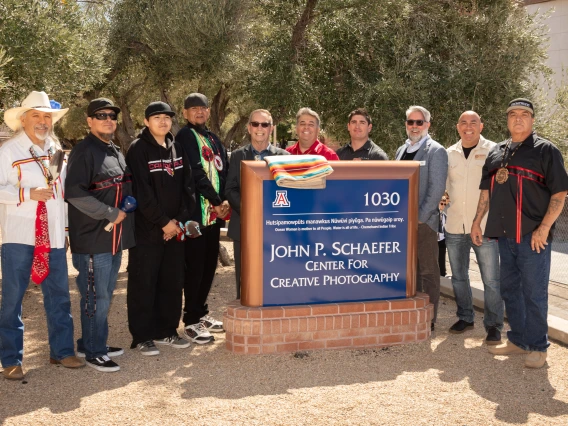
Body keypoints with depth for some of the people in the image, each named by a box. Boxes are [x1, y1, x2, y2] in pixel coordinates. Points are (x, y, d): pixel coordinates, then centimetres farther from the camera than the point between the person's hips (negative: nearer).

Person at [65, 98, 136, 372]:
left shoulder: (116, 152, 17)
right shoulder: (84, 152, -11)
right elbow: (74, 193, -21)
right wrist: (110, 213, -19)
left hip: (115, 237, 9)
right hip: (93, 238, -9)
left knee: (105, 295, 15)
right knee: (96, 297, -3)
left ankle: (96, 343, 27)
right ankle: (93, 352, 8)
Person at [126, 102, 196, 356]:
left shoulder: (177, 149, 11)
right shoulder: (138, 150, -8)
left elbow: (187, 187, 8)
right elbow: (141, 193, -15)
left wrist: (180, 220, -5)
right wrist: (163, 222, -14)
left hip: (176, 228, 6)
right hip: (147, 229, -6)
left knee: (172, 282, 11)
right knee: (143, 283, 1)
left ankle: (166, 331, 23)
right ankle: (142, 337, 10)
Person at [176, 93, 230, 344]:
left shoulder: (214, 140, 18)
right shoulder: (185, 138, -6)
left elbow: (224, 171, 12)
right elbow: (196, 173, -15)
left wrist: (225, 201, -3)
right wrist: (217, 202, -12)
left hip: (214, 214, 8)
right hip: (195, 213, -8)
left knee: (209, 265, 13)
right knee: (195, 267, -4)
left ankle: (201, 313, 26)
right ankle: (191, 322, 4)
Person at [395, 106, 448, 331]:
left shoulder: (436, 151, -6)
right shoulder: (401, 150, 15)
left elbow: (437, 188, -12)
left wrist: (420, 217, -16)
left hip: (424, 221, -6)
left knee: (428, 271, 1)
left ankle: (429, 319, 9)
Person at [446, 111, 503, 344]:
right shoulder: (449, 154, 7)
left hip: (485, 227, -4)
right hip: (454, 227, 4)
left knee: (491, 280, -1)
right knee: (458, 277, 14)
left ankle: (493, 325, 10)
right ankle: (465, 317, 29)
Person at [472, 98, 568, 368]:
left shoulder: (545, 150, -3)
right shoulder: (496, 153, 14)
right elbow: (486, 191, 20)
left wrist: (544, 228, -15)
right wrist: (477, 222, 14)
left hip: (532, 235, -6)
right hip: (504, 234, 6)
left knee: (534, 293, 0)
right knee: (510, 289, 13)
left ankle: (537, 347, 10)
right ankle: (518, 340, 26)